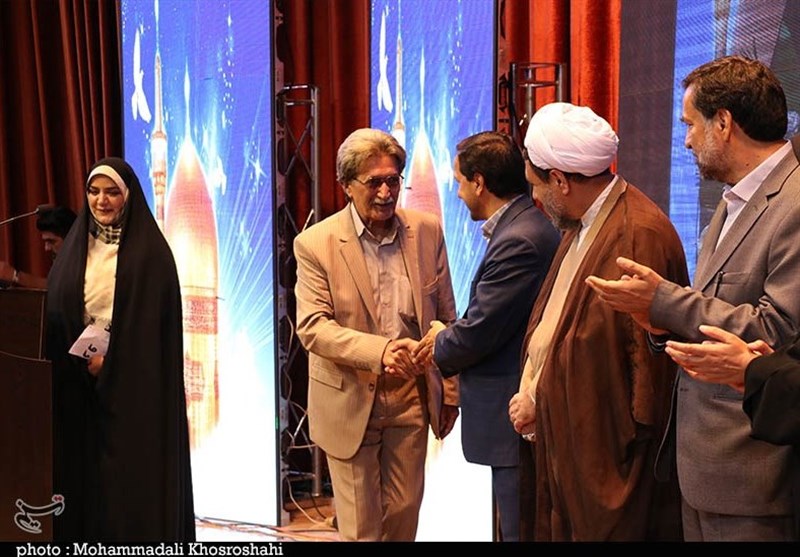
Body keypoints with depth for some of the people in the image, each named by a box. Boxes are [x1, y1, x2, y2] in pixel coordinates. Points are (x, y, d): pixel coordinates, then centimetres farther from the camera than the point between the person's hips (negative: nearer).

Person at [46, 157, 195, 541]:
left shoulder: (150, 250, -4)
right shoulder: (76, 246, 10)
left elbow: (154, 324, -8)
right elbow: (55, 312, 8)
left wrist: (111, 362, -15)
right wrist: (82, 358, -7)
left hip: (134, 383, -4)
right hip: (78, 381, 4)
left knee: (131, 471, -2)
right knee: (83, 468, 6)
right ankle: (83, 534, 15)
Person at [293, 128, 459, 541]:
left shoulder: (427, 232, -1)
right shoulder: (315, 244, -11)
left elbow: (445, 317, 6)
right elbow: (312, 327, -18)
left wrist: (451, 390, 8)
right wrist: (380, 351, -33)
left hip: (411, 398, 3)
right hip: (350, 402, -2)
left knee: (405, 512, 13)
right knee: (359, 526, 9)